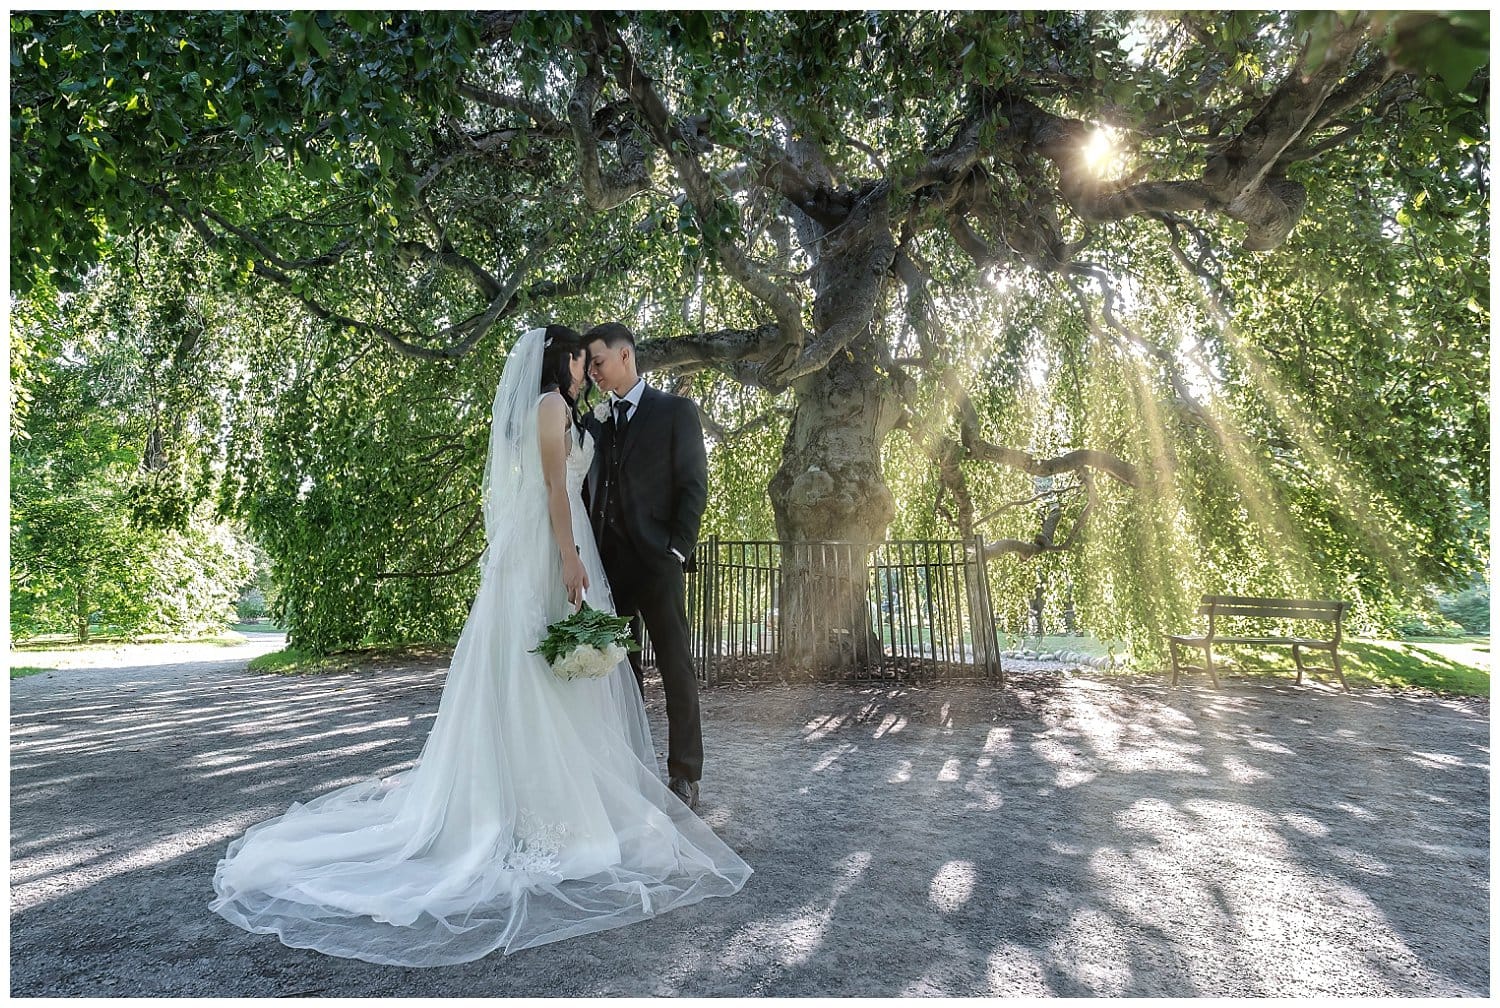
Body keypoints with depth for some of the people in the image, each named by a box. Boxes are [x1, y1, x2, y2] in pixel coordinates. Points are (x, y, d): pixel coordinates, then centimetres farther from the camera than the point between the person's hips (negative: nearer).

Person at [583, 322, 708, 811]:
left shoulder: (675, 410, 3)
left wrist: (677, 549, -11)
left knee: (676, 669, 1)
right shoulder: (593, 422, 16)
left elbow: (694, 484, -3)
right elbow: (589, 490, 16)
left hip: (656, 560, -5)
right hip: (607, 563, 5)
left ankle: (684, 776, 10)